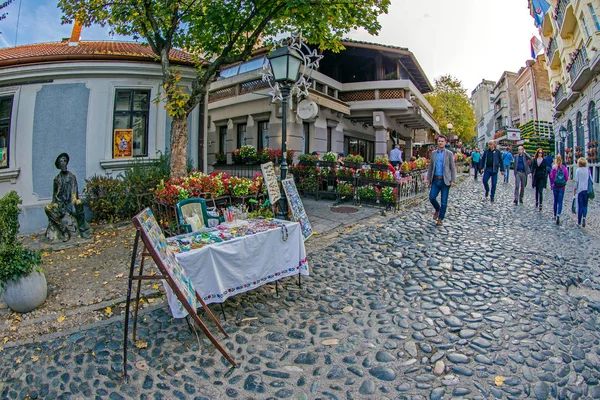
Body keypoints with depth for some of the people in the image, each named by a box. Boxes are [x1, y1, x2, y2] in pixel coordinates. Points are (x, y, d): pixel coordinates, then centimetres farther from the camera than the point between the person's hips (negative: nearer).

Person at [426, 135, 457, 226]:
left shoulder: (449, 154, -1)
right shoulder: (433, 153, 10)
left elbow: (453, 168, -2)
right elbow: (430, 166, 15)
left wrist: (453, 181, -8)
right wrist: (428, 178, 9)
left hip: (445, 180, -3)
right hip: (435, 180, 3)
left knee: (444, 201, 1)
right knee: (432, 197, -3)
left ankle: (440, 219, 14)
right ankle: (437, 210, 27)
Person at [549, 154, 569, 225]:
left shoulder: (554, 168, -7)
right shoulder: (564, 168, -5)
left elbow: (551, 177, -5)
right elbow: (567, 178, -2)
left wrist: (552, 185, 6)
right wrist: (564, 183, 16)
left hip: (555, 187, 0)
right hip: (562, 187, 0)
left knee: (555, 201, 14)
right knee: (560, 202, 0)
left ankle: (555, 216, 24)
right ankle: (558, 215, -18)